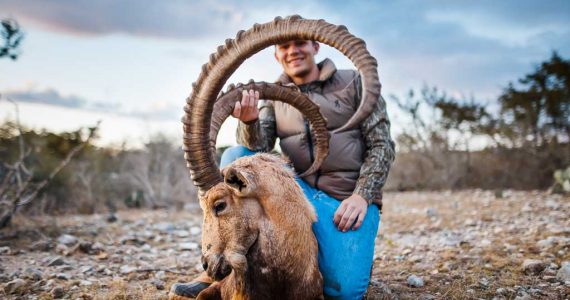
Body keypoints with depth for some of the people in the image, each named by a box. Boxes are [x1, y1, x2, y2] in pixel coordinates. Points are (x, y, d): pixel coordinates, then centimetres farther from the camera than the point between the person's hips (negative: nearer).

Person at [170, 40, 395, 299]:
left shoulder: (354, 83, 3)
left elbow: (381, 145, -1)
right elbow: (258, 147, -3)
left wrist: (362, 195, -14)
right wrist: (250, 122, -26)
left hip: (348, 201, -3)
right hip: (301, 190, 4)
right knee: (235, 156, -18)